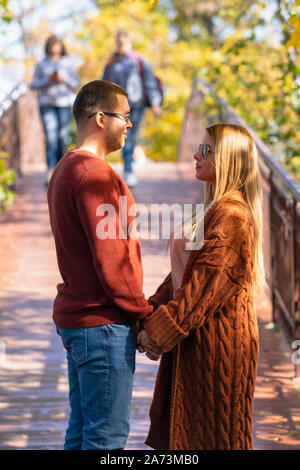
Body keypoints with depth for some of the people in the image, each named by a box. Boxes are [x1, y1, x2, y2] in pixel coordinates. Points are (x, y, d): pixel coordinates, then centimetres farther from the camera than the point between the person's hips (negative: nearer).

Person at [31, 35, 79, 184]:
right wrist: (48, 80, -11)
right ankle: (51, 171, -21)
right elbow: (34, 85, 6)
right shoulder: (41, 64, 8)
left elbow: (75, 84, 8)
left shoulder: (67, 63, 8)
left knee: (62, 137, 0)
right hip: (46, 104, -1)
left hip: (64, 104, 1)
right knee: (50, 137, -13)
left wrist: (63, 80, -11)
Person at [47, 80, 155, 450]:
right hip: (102, 322, -10)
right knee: (107, 435, -6)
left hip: (73, 316, 10)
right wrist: (145, 314, -10)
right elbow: (110, 257, -21)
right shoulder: (95, 174, -17)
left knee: (81, 431, 14)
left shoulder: (64, 170, 17)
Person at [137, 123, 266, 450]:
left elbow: (207, 283, -22)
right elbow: (184, 273, 15)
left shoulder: (231, 214, -18)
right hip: (197, 337, 10)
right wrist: (151, 312, 6)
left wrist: (159, 330, -20)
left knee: (213, 435, 0)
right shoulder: (214, 208, 15)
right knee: (187, 432, 15)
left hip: (218, 340, -10)